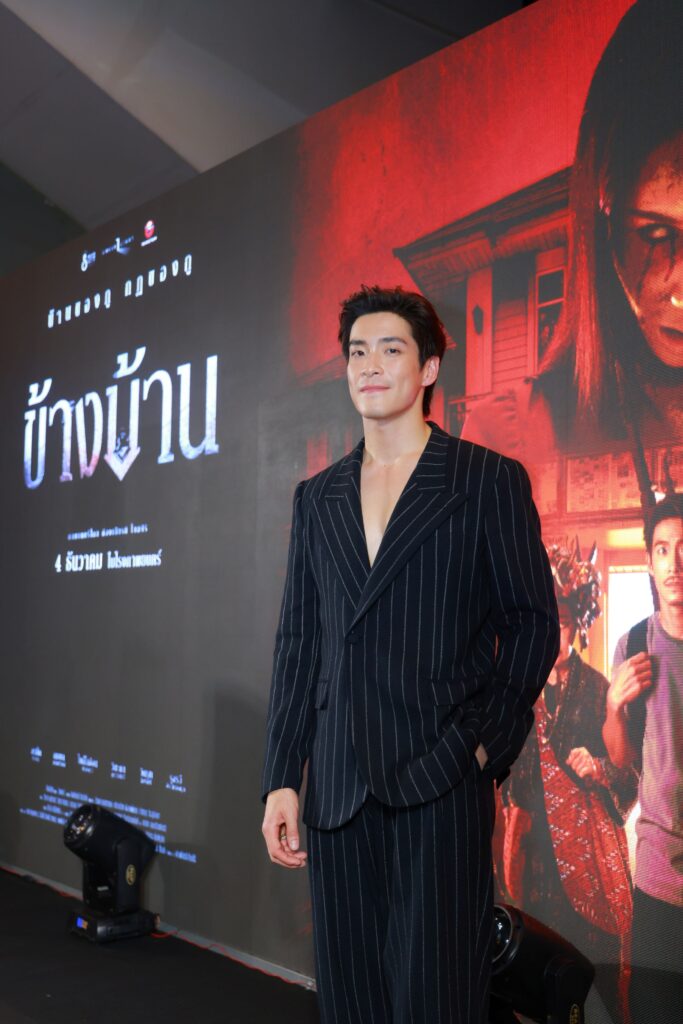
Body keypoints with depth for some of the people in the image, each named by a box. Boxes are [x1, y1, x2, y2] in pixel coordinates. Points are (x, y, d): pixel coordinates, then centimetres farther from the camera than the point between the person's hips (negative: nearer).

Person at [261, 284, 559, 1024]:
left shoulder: (489, 481, 2)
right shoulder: (317, 496, 14)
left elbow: (532, 622, 1)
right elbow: (298, 641, 11)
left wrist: (485, 742, -7)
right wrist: (281, 779, 6)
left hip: (441, 777, -4)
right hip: (338, 785, 4)